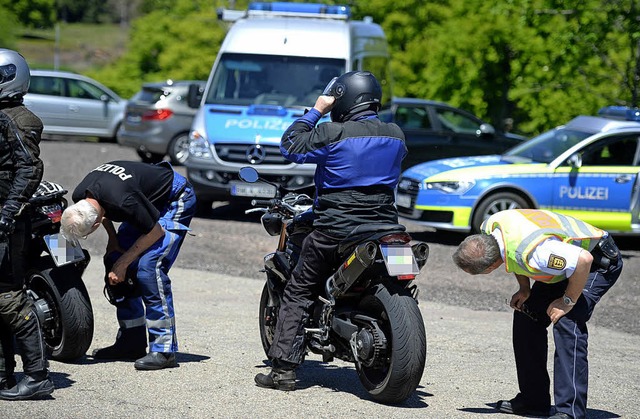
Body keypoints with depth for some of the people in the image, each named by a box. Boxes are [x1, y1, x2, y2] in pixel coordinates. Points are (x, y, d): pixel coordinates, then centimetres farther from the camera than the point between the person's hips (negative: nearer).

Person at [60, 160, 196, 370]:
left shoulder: (123, 201, -39)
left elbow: (155, 231, -24)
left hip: (176, 199, -9)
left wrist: (122, 264, -18)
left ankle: (164, 349, -21)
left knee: (148, 267, -23)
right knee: (113, 261, 0)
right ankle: (132, 342, 9)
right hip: (148, 200, 9)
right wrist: (113, 239, 1)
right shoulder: (80, 197, -15)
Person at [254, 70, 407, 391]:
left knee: (298, 294, 5)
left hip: (335, 230, -4)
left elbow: (290, 146, -1)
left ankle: (283, 368, -1)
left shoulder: (332, 133, -11)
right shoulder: (395, 135, 6)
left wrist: (316, 110, 4)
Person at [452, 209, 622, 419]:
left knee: (567, 322, -26)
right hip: (567, 256, 10)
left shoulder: (531, 252, -40)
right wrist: (524, 289, -1)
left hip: (598, 261, -10)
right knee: (526, 314, 5)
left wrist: (568, 301, -26)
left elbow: (583, 260, -40)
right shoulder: (489, 228, -13)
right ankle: (533, 399, 14)